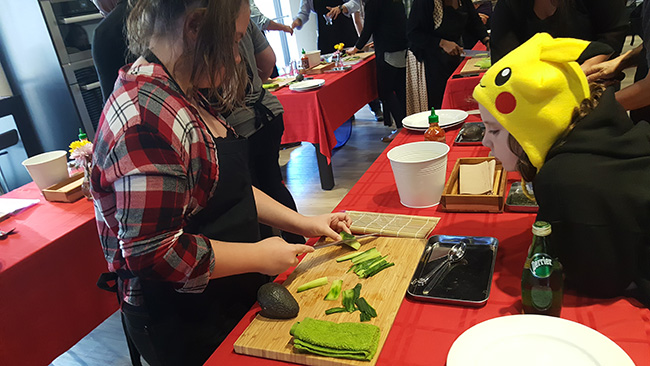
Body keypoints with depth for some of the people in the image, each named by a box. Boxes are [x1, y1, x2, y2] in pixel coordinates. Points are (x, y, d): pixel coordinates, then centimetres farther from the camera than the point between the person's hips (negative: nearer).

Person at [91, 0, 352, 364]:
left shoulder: (185, 95, 4)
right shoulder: (146, 120, -29)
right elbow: (155, 253, -30)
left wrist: (302, 223, 5)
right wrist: (259, 256, -19)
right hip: (186, 328, -9)